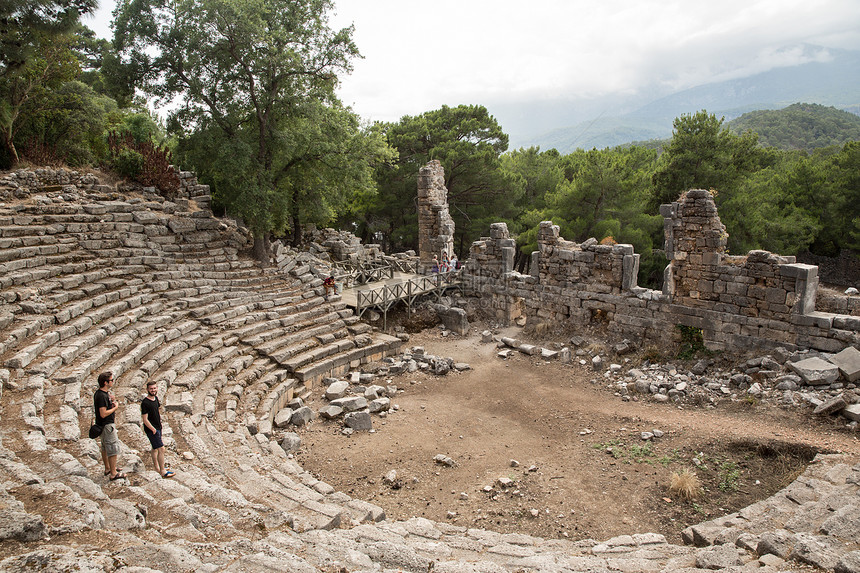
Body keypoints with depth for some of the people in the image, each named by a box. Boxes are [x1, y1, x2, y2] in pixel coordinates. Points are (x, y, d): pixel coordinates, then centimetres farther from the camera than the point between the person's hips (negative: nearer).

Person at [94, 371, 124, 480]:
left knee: (105, 447, 22)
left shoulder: (99, 393, 8)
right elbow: (103, 414, -28)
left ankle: (108, 468, 37)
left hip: (103, 425, 11)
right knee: (113, 448, -4)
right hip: (107, 425, -11)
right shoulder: (102, 396, -25)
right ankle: (113, 474, 1)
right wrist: (115, 407, -15)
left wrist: (112, 401, 5)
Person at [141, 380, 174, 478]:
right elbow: (145, 419, -20)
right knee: (161, 449, -9)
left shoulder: (155, 398, 4)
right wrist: (153, 429, -17)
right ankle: (162, 471, -2)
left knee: (155, 448, 21)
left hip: (158, 427, 9)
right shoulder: (145, 403, -21)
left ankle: (157, 467, 33)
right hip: (151, 429, -9)